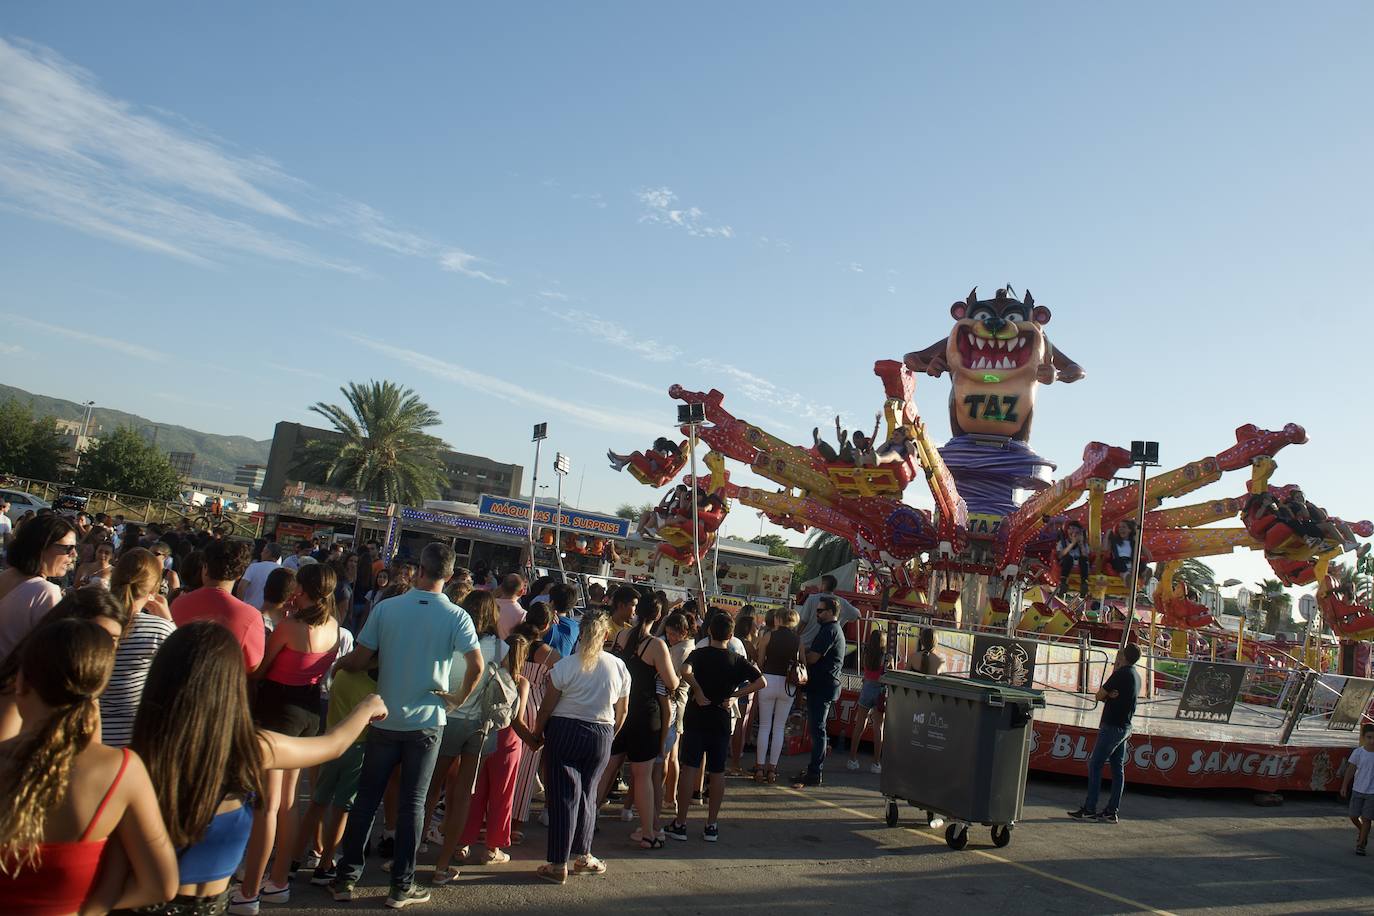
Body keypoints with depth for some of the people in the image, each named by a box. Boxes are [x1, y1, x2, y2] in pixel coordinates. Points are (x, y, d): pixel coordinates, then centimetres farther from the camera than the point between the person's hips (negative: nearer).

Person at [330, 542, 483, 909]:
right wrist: (460, 696, 4)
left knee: (367, 797, 13)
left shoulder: (386, 608, -7)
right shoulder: (456, 616, -9)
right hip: (426, 721, -1)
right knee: (412, 802, 7)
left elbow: (359, 661, -6)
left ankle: (346, 877, 20)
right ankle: (402, 885, 13)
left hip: (385, 719, 1)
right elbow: (476, 666, -13)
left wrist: (338, 664, 15)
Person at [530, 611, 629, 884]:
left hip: (565, 731, -3)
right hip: (601, 735, 3)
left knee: (564, 796, 2)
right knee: (587, 794, 16)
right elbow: (622, 711, 7)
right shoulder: (619, 667, -1)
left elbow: (547, 706, -7)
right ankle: (582, 856, 22)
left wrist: (537, 733, 9)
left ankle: (558, 864, 3)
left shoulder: (566, 665, -11)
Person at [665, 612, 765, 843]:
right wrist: (733, 695, -5)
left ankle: (680, 824, 3)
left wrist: (698, 691, -14)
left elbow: (685, 671, -27)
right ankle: (711, 826, 13)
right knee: (717, 772, 9)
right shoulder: (737, 660, 1)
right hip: (721, 720, 2)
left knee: (689, 768, 1)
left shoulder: (699, 654, -6)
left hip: (696, 717, -2)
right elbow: (760, 682, -7)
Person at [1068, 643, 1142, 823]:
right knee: (1118, 768, 7)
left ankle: (1089, 808, -5)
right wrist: (1110, 695, -3)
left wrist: (1107, 694, 5)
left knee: (1095, 765, -5)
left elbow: (1099, 696, -12)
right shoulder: (1136, 676, 11)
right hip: (1124, 727, 9)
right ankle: (1111, 811, 9)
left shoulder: (1121, 673, -16)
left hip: (1112, 726, -9)